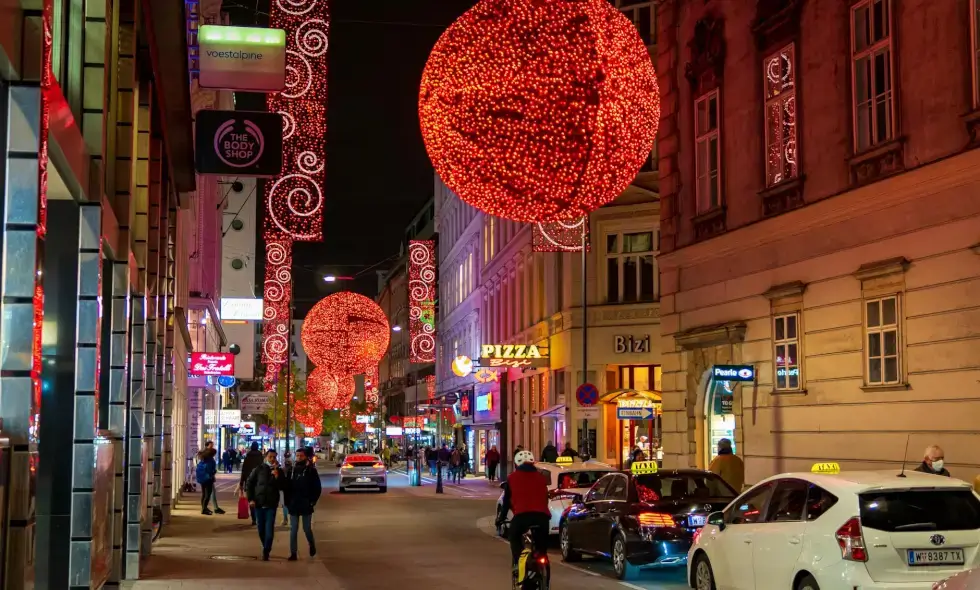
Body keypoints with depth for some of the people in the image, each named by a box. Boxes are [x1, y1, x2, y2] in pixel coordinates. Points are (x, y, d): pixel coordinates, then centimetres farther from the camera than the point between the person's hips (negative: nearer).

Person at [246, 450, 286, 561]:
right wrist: (250, 499, -5)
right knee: (261, 529, 9)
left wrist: (277, 477, -16)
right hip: (259, 503, 1)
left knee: (269, 529, -10)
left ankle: (266, 552, -6)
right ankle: (266, 548, 26)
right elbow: (249, 483, 2)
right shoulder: (258, 469, 0)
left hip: (271, 504, -1)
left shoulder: (279, 471, 1)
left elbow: (282, 487, -1)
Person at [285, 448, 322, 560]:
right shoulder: (292, 470, 5)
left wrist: (312, 501, -8)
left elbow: (318, 488, -2)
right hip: (293, 505, 2)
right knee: (293, 530, 2)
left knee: (307, 529, 4)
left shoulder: (311, 471, -3)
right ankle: (293, 553, 5)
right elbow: (287, 487, 8)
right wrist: (287, 501, 0)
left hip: (306, 505, -2)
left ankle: (312, 545, 32)